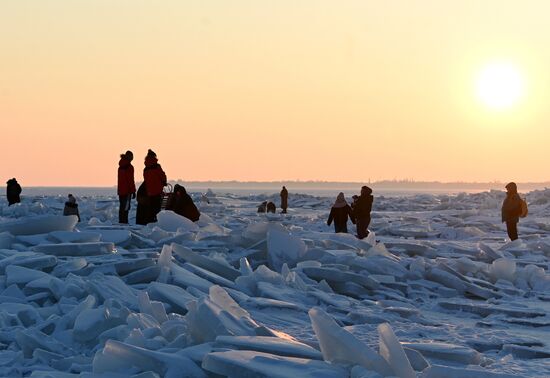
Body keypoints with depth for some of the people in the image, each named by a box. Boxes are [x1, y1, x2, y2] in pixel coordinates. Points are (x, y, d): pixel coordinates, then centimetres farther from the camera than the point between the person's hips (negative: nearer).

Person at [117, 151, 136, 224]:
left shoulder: (120, 167, 12)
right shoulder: (130, 167, -12)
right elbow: (131, 180, -13)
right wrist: (133, 191, -9)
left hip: (120, 190, 7)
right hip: (127, 190, -7)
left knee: (121, 207, 12)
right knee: (126, 207, -8)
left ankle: (121, 221, 15)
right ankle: (124, 221, -14)